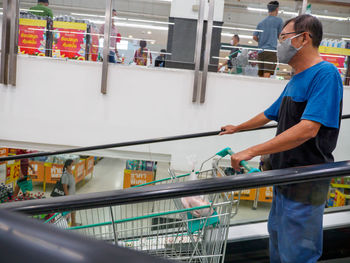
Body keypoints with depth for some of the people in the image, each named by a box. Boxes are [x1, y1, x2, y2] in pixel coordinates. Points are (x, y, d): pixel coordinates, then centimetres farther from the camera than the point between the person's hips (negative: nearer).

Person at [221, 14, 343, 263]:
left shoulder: (325, 74, -17)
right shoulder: (295, 80, 12)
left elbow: (308, 129, -28)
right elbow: (269, 115, 26)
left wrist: (251, 152, -28)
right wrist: (237, 128, 39)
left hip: (306, 185, -9)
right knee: (277, 242, 22)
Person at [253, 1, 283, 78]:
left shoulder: (261, 23, 16)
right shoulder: (278, 20, 4)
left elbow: (254, 37, 12)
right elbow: (280, 36, 10)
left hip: (261, 51, 5)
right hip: (271, 50, -5)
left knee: (261, 75, 6)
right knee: (267, 74, -16)